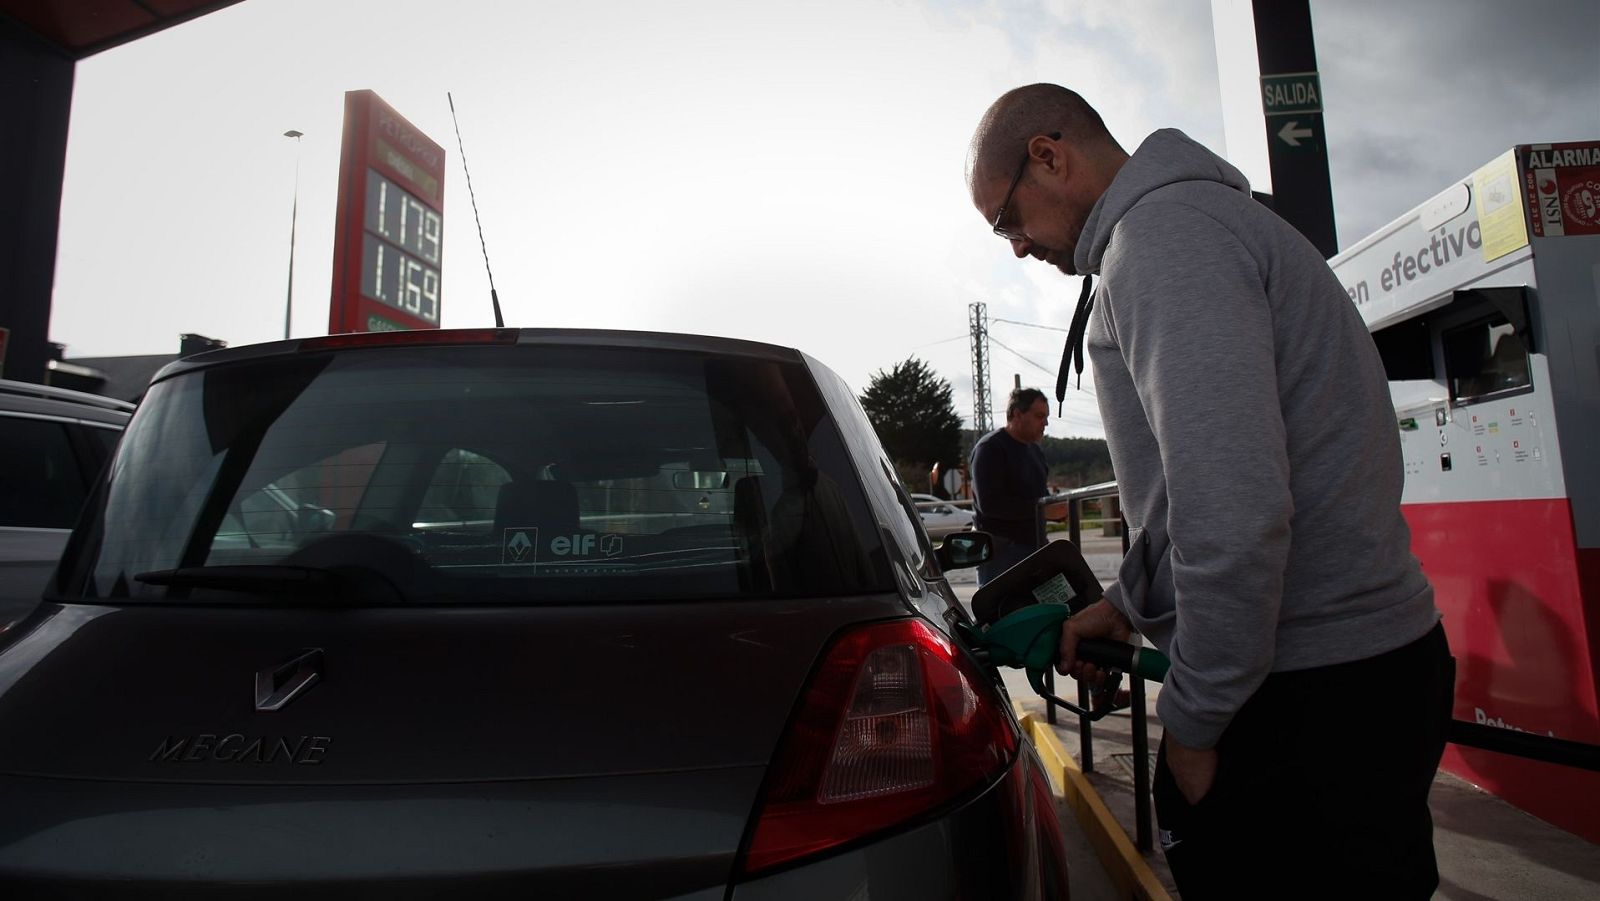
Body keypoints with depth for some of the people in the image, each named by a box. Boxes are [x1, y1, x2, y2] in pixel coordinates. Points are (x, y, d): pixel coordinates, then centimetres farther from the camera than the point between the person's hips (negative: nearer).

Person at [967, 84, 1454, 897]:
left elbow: (1234, 514, -27)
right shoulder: (1195, 220, 18)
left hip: (1308, 695, -10)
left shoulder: (1162, 234, -17)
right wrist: (1125, 605, 24)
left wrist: (1193, 721, -15)